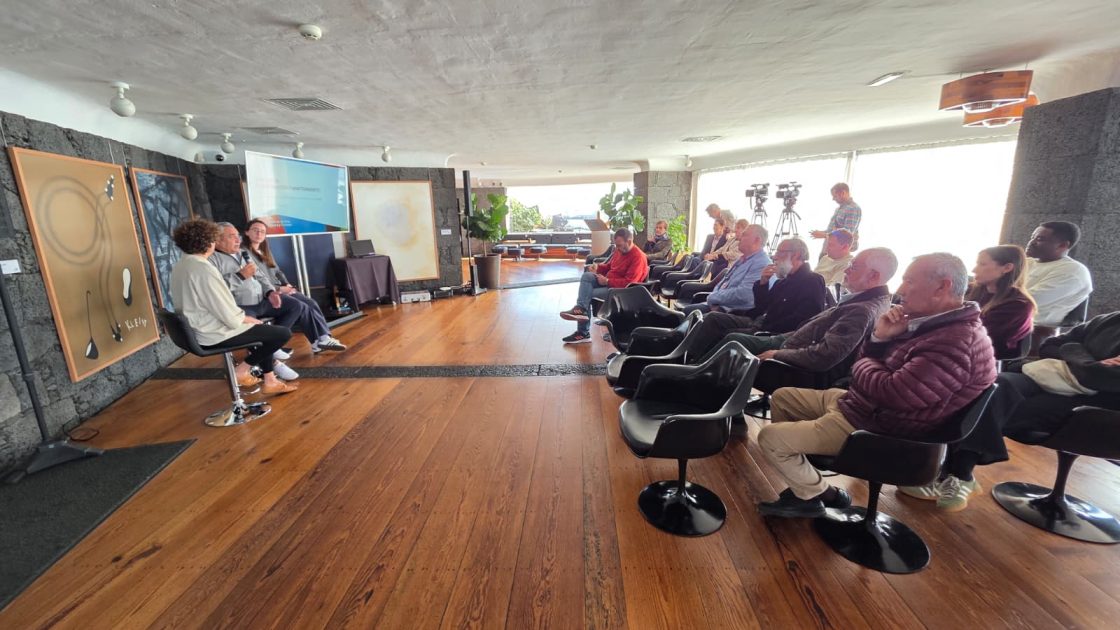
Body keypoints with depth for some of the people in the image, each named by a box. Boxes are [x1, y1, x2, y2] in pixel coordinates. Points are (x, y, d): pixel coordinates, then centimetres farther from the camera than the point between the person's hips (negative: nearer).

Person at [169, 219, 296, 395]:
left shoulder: (180, 266, 6)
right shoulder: (204, 269, -24)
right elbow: (230, 317, -25)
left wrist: (245, 317, 9)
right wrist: (249, 319, -5)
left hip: (198, 330, 10)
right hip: (214, 335, -10)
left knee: (264, 330, 25)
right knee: (283, 333, -7)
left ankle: (270, 381, 22)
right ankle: (241, 371, 5)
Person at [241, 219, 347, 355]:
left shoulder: (265, 251, 22)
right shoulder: (243, 252, -6)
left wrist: (287, 285, 2)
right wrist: (279, 289, -18)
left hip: (280, 289, 8)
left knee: (312, 303, -13)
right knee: (303, 307, -22)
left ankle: (324, 338, -20)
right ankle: (317, 342, -15)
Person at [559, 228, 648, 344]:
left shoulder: (638, 257, -17)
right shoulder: (620, 250, 9)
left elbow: (628, 282, -25)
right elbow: (609, 266, 23)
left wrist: (607, 281, -22)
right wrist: (598, 267, 0)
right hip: (608, 282, 8)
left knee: (587, 295, -18)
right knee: (586, 276, -16)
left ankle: (583, 333, -10)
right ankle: (581, 309, -29)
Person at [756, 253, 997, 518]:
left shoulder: (957, 343, -26)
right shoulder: (927, 322, 6)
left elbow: (890, 392, -32)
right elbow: (874, 363, 11)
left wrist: (863, 366, -11)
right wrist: (879, 337, -10)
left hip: (874, 427, -10)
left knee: (770, 438, -16)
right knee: (782, 397, 15)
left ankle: (814, 495, 11)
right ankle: (806, 483, 16)